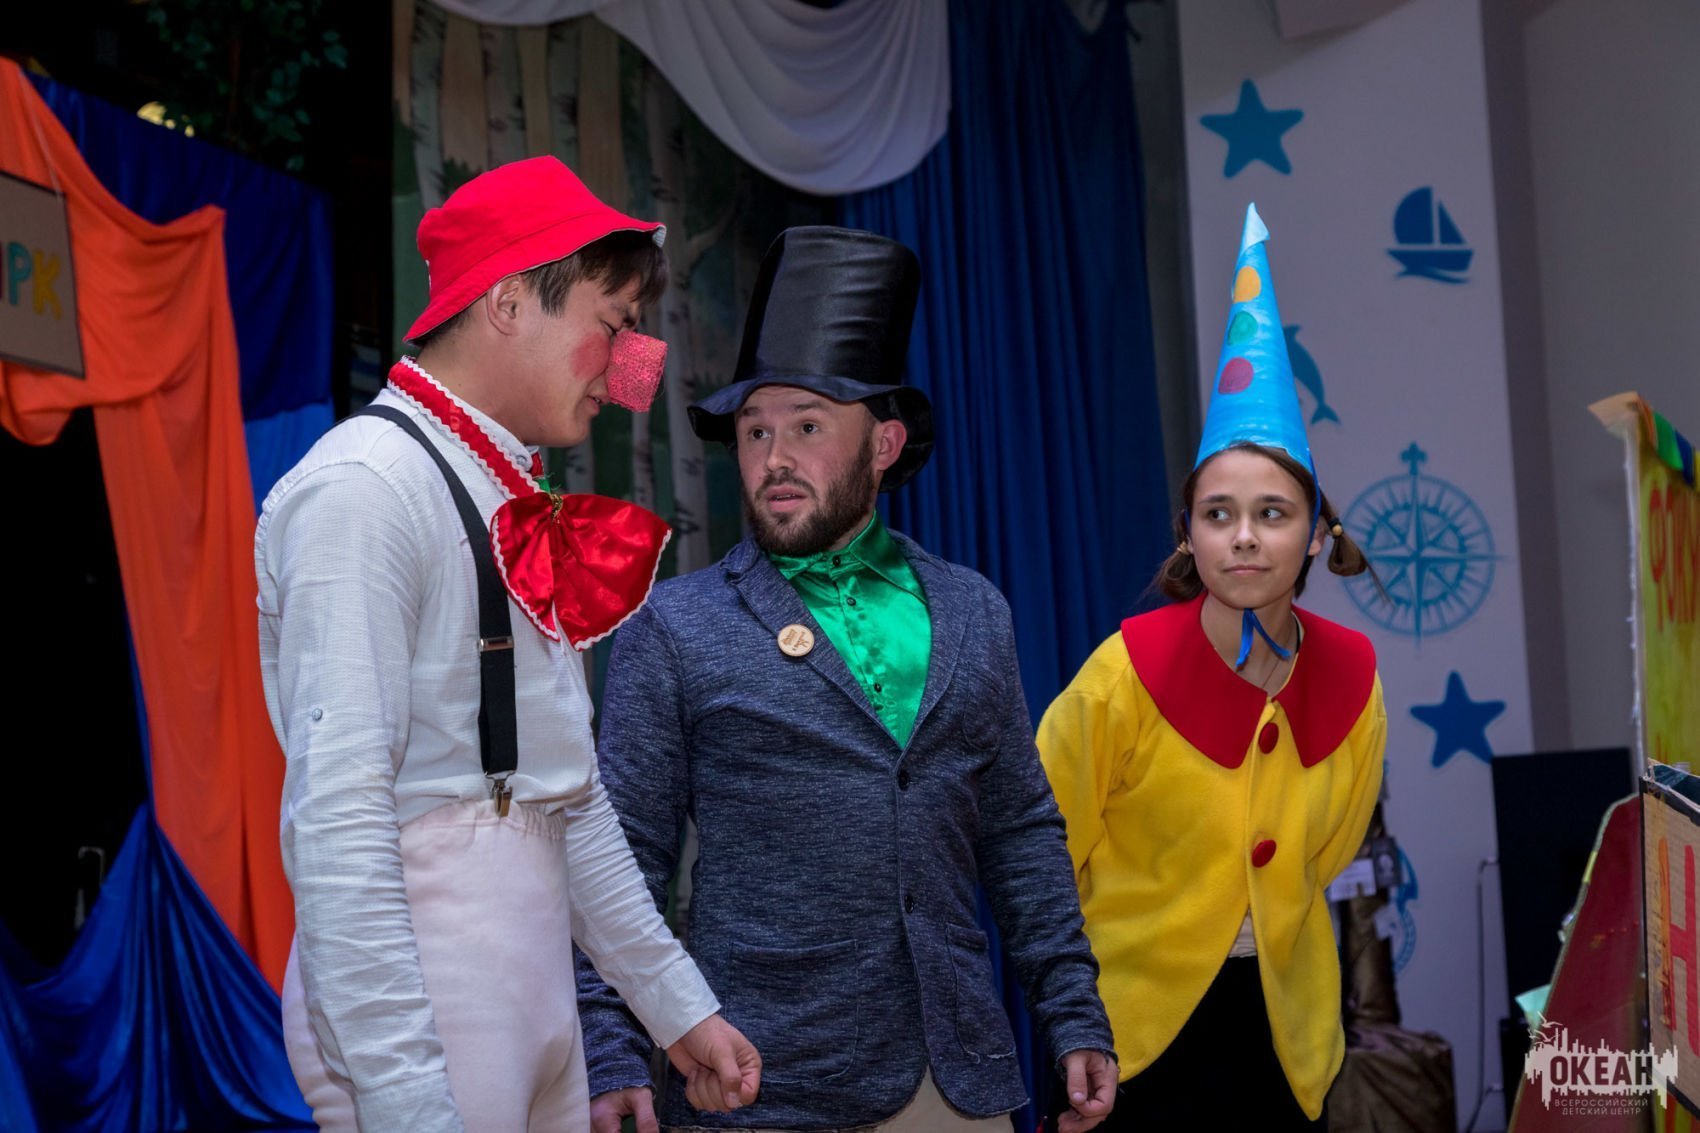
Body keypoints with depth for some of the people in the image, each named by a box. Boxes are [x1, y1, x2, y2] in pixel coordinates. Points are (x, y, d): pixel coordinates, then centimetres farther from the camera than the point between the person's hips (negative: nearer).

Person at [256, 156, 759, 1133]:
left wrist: (678, 1005, 19)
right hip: (415, 987, -8)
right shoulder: (365, 490, -13)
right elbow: (338, 819, -20)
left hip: (538, 993, 8)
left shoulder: (518, 506, 13)